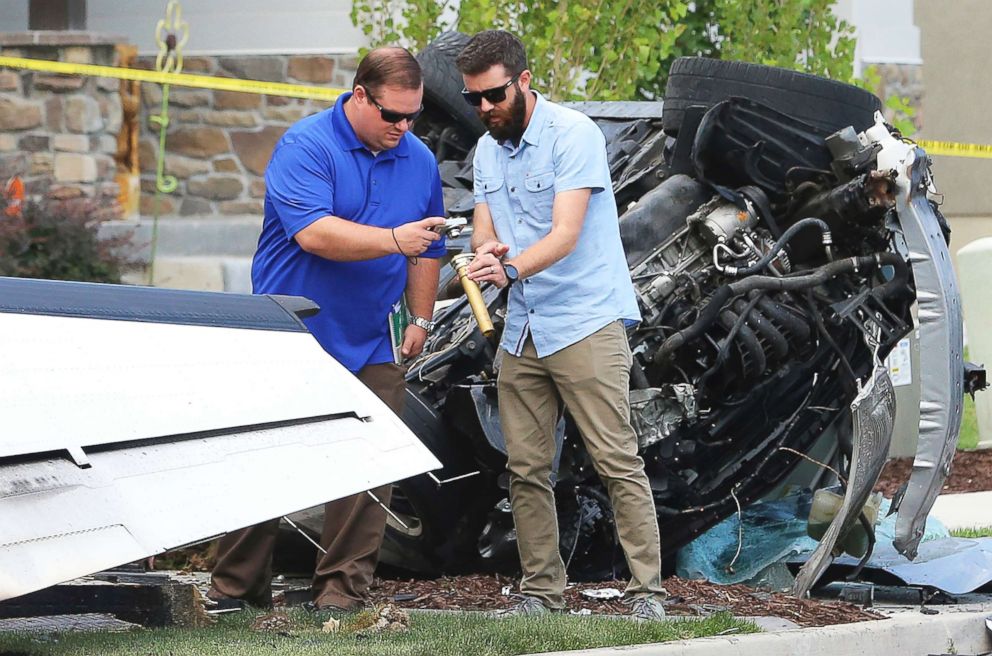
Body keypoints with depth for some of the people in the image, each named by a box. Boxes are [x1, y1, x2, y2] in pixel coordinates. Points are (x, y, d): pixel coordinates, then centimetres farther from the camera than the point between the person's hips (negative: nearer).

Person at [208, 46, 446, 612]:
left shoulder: (420, 161, 8)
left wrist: (421, 319, 14)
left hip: (370, 348, 5)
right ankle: (237, 586, 8)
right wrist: (394, 238, -29)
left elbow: (427, 251, 20)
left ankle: (345, 585, 5)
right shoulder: (305, 147, -12)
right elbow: (313, 232, -26)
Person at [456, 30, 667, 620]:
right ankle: (542, 591, 12)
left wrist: (510, 268, -37)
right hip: (522, 329, 7)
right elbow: (485, 231, 9)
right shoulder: (487, 151, 13)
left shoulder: (574, 134, -12)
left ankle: (648, 592, -8)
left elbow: (565, 235, -20)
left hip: (587, 322, -7)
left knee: (618, 461, -10)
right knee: (526, 470, 5)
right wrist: (486, 251, -16)